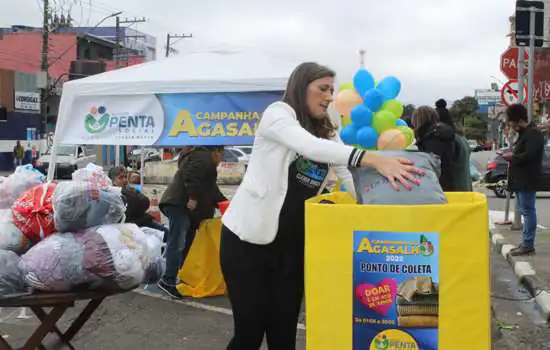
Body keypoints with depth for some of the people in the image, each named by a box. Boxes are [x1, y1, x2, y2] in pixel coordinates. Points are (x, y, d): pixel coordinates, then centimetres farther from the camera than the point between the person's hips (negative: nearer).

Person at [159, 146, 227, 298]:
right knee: (177, 243, -15)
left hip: (181, 204, 11)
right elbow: (192, 177, -22)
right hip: (180, 204, -11)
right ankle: (168, 281, -19)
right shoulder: (203, 158, -4)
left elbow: (211, 190, 31)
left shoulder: (204, 160, 30)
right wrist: (193, 198, -26)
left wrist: (225, 202, 29)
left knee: (188, 243, 9)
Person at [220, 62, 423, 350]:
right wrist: (373, 159, -39)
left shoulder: (327, 132, 12)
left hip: (292, 242, 6)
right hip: (248, 237, -6)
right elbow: (310, 146, -29)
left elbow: (351, 180, 1)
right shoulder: (277, 113, -9)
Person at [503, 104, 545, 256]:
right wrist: (512, 157, 4)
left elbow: (529, 155, -24)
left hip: (527, 180, -11)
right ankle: (526, 243, 20)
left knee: (528, 211, -9)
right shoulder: (524, 134, 18)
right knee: (526, 211, 13)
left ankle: (528, 245, -8)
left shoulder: (533, 134, -14)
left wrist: (511, 157, -12)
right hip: (521, 180, 11)